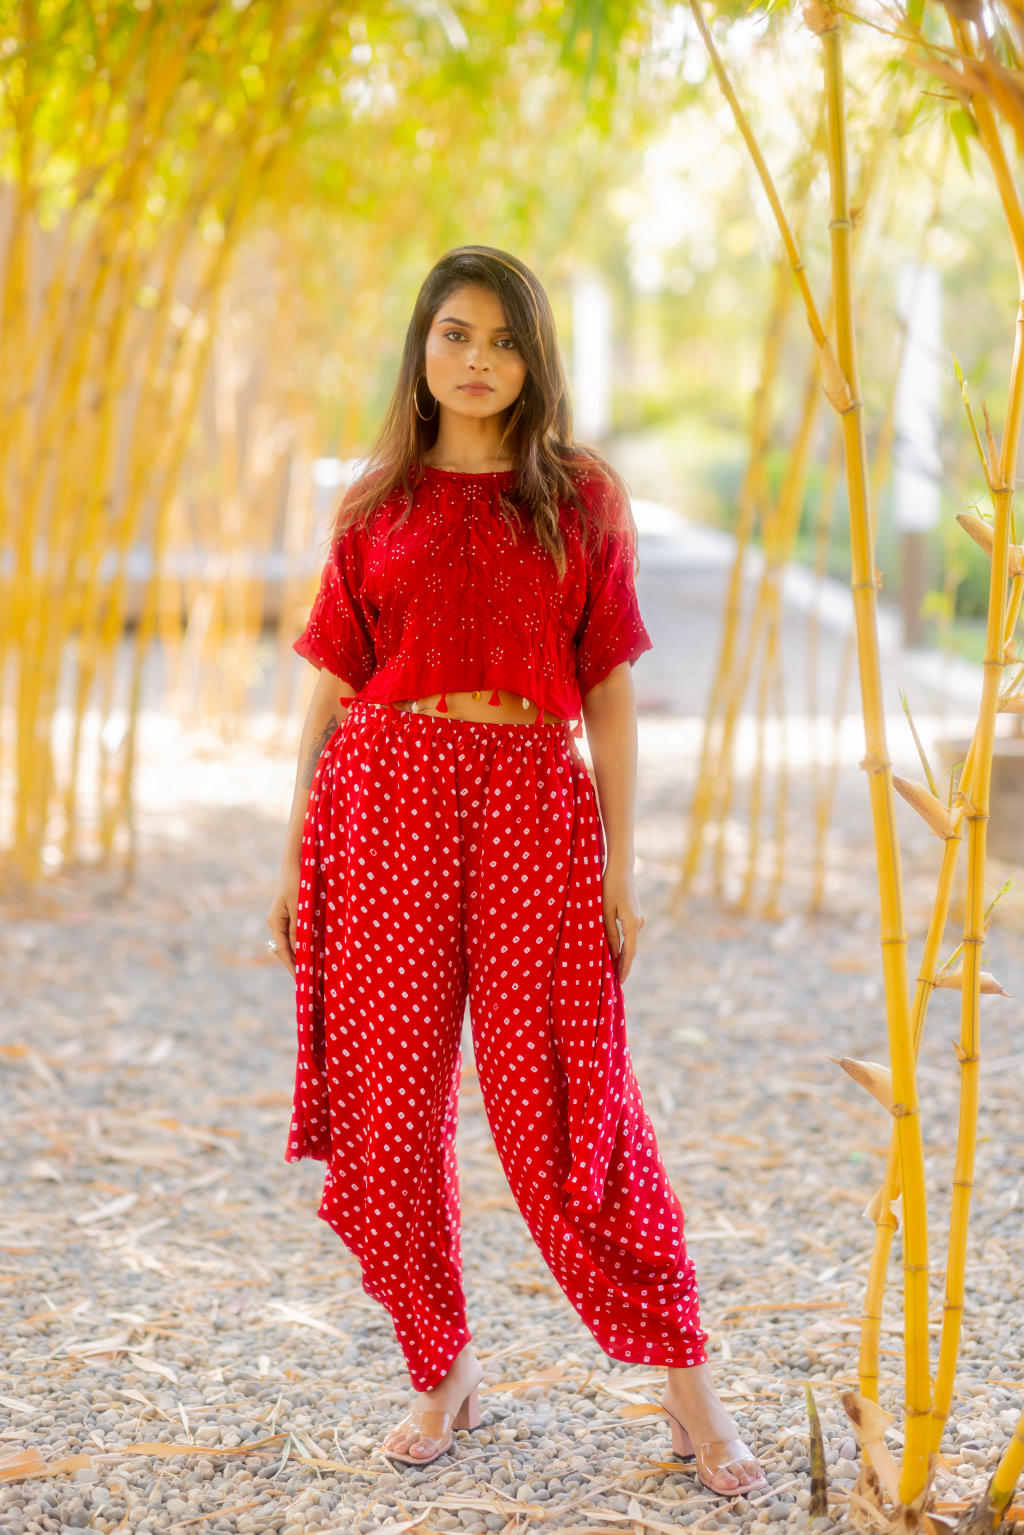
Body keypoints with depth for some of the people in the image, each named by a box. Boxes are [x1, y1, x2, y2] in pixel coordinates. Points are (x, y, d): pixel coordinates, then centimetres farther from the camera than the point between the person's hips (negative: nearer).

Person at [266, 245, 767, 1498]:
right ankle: (443, 1373, 20)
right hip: (386, 805, 2)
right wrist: (295, 853, 5)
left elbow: (611, 688, 4)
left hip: (532, 807, -2)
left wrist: (621, 856, -2)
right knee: (389, 1106, 3)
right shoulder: (377, 505, 10)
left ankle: (687, 1387, 8)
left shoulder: (582, 498, 7)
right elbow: (333, 685, 9)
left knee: (561, 1107, -4)